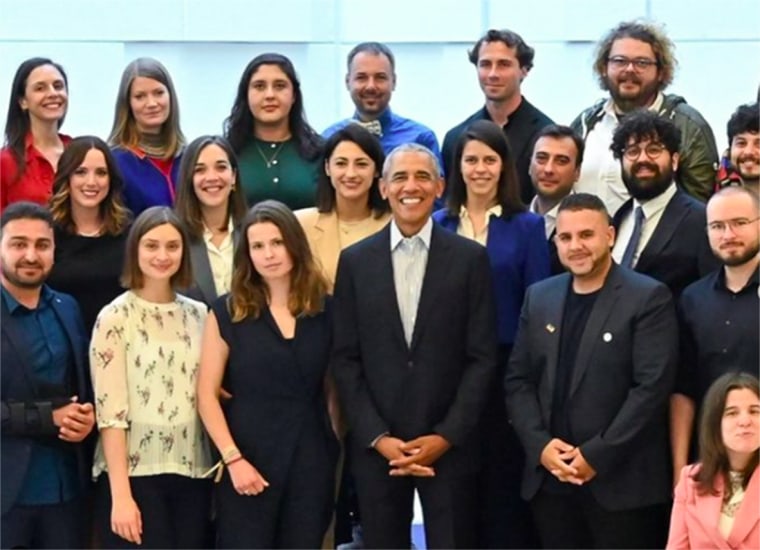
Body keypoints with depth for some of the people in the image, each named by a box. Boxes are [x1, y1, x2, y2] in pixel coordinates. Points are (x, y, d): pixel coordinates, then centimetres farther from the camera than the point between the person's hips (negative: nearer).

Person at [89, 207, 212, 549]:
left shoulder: (198, 315, 9)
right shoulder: (115, 318, -6)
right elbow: (109, 412, -11)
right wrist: (121, 495, -16)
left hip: (192, 473, 5)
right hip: (134, 475, -5)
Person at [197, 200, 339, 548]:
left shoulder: (325, 309, 7)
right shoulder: (227, 312, 1)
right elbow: (207, 394, -3)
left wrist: (336, 449, 1)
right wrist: (233, 458, -12)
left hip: (311, 458, 2)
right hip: (250, 457, -2)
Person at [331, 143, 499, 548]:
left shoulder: (470, 259, 1)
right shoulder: (355, 261, 5)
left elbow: (482, 357, -1)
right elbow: (344, 359, 3)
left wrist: (445, 437, -9)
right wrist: (377, 437, -7)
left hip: (449, 446, -1)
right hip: (376, 447, 1)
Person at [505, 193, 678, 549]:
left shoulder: (648, 298, -6)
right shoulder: (539, 297, 12)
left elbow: (652, 387, -13)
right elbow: (517, 380, 11)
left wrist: (596, 455, -15)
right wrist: (540, 445, -5)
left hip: (621, 480, -5)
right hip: (549, 478, 5)